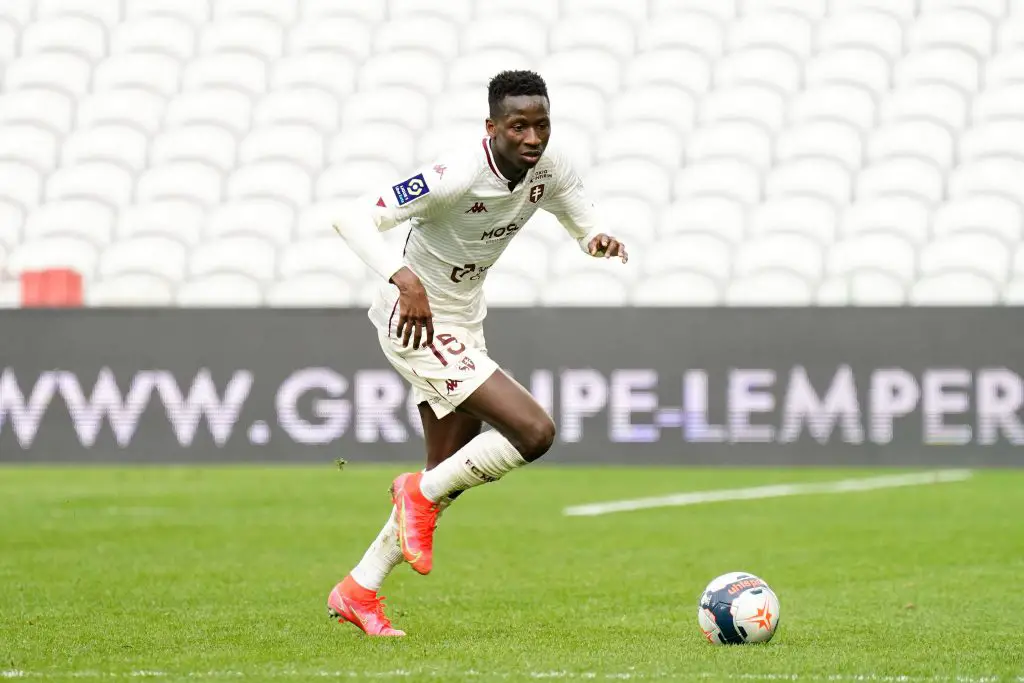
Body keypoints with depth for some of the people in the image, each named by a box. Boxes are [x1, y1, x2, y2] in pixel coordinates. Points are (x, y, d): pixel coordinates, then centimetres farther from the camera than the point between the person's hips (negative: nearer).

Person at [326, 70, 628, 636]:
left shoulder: (548, 169, -6)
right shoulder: (458, 176, -28)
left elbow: (584, 222, 9)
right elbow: (353, 218, -30)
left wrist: (601, 240, -16)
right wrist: (404, 278, -45)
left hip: (463, 325, 9)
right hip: (415, 321, -9)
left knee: (449, 474, 16)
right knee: (534, 431, -20)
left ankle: (357, 593, 28)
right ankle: (421, 495, 2)